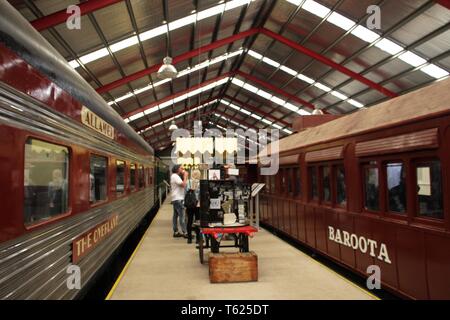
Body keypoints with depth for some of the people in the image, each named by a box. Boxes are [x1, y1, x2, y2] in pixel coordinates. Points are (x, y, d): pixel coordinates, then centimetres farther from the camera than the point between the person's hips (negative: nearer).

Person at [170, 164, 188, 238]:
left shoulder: (175, 176, 18)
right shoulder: (175, 176, -14)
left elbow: (182, 185, 16)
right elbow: (183, 185, -22)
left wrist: (185, 176, 10)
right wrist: (185, 176, -12)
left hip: (176, 199, 10)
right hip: (178, 199, -10)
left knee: (175, 215, 10)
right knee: (182, 216, -9)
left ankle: (176, 232, 15)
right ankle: (184, 233, -7)